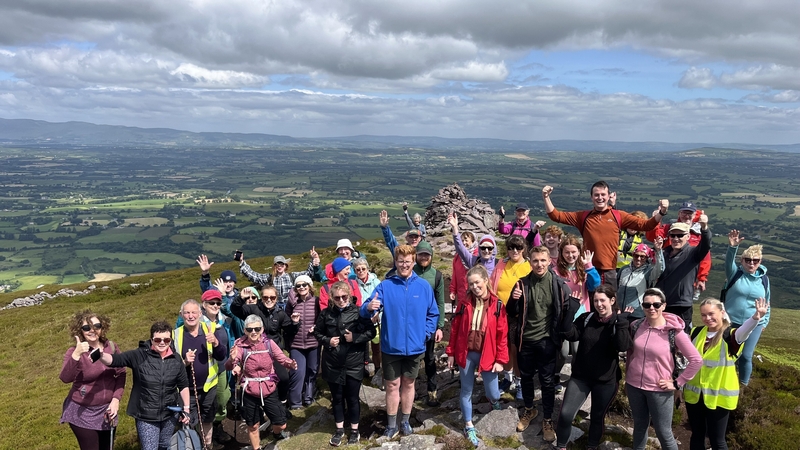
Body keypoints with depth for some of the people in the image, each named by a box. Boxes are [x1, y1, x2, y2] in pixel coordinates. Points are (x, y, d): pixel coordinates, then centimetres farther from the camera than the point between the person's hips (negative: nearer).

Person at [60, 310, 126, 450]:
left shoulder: (111, 347, -5)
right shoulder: (74, 352, -14)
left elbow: (121, 374, 3)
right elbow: (65, 378, -30)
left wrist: (116, 399, -8)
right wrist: (76, 355, -43)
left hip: (106, 410, 4)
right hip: (82, 413, -4)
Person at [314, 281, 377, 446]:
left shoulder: (358, 312, -10)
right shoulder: (326, 313, -2)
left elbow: (371, 331, -7)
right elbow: (317, 332, 9)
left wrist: (355, 338, -18)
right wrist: (327, 340, -9)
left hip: (353, 363, -2)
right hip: (332, 364, 2)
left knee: (352, 398, 10)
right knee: (337, 398, 15)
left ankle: (354, 430, 27)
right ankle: (339, 429, 32)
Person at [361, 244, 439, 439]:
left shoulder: (424, 286, -2)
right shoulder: (385, 285, -8)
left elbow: (433, 313, 6)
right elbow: (365, 310, -17)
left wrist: (426, 333, -6)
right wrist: (369, 307, -40)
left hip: (415, 346, 2)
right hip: (391, 346, -1)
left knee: (408, 383, 16)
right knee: (392, 385, 8)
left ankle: (405, 422, 31)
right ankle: (391, 425, 23)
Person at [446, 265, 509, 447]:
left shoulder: (497, 305, -8)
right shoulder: (464, 304, -4)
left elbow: (502, 335, -5)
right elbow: (455, 329, 2)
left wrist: (500, 359, -6)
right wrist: (451, 353, 4)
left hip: (488, 355, -1)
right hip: (466, 354, 1)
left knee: (492, 394, 5)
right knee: (466, 391, 11)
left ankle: (494, 398, 42)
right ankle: (469, 426, 29)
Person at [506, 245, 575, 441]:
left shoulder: (558, 283, -9)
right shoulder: (523, 283, -3)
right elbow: (512, 314, 2)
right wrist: (514, 300, -18)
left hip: (547, 341, -2)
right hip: (525, 340, 3)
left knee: (547, 381, 8)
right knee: (525, 377, 17)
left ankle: (547, 420, 25)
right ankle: (529, 410, 40)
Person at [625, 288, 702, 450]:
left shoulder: (674, 331, -16)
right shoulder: (636, 326, -4)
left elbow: (697, 360, -13)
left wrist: (677, 383, -11)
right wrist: (627, 378, 14)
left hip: (659, 390, -4)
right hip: (634, 386, 4)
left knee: (664, 433, 5)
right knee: (639, 425, 20)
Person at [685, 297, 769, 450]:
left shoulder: (729, 335, -12)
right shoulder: (696, 333, 2)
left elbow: (743, 331, -35)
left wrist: (756, 317, -53)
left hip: (719, 396, -4)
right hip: (694, 393, 4)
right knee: (697, 435, 18)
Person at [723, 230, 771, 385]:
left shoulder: (764, 279, 1)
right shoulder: (735, 273, -6)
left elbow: (766, 302, 12)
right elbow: (729, 261, -28)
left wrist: (765, 321, 15)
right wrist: (733, 247, -46)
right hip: (730, 322, -1)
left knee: (746, 356, 0)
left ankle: (743, 384, 19)